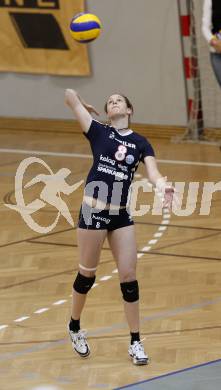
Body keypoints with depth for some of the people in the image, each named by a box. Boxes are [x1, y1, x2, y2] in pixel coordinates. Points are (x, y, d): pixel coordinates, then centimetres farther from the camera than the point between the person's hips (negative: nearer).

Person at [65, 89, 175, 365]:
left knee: (129, 277, 1)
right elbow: (69, 96, -3)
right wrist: (85, 107, 17)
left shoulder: (140, 143, 7)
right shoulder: (98, 132, 1)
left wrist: (163, 186, -30)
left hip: (121, 215, 2)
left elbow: (153, 172, -9)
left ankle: (135, 343, 10)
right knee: (87, 274, 9)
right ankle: (74, 328, 32)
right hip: (93, 212, -2)